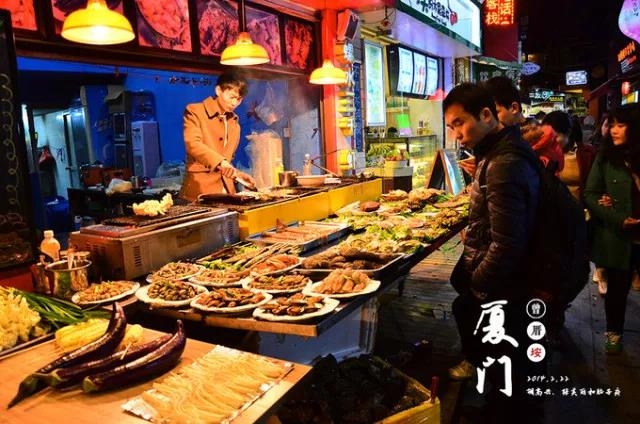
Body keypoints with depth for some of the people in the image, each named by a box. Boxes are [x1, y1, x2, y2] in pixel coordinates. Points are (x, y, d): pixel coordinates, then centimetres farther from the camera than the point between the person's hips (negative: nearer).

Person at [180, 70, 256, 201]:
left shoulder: (234, 122, 19)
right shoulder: (194, 111, -1)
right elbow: (192, 143, -19)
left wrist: (238, 174, 9)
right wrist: (220, 162, -32)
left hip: (226, 191, 6)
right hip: (200, 191, -6)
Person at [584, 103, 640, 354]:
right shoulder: (606, 158, -3)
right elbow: (590, 195, -4)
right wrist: (619, 219, -15)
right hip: (618, 238, 0)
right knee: (617, 287, 15)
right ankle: (613, 333, 34)